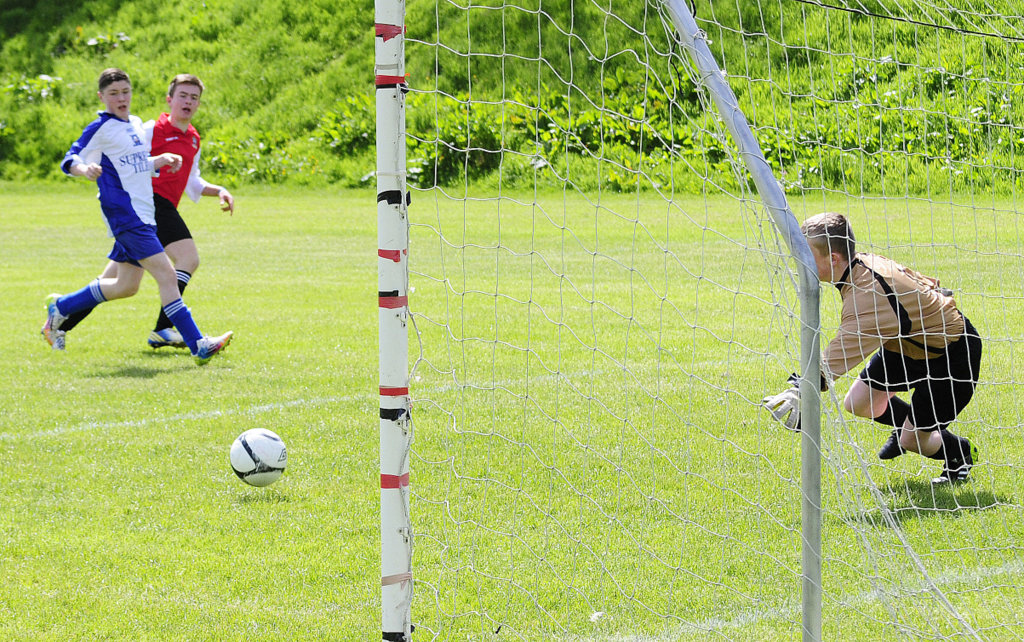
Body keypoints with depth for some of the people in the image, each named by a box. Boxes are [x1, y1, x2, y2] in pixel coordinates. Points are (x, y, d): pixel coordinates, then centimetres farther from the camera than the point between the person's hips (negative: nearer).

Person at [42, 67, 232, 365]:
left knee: (126, 286, 15)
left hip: (143, 214, 9)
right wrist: (85, 168, -31)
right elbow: (70, 160, -10)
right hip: (124, 214, -9)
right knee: (166, 274, -15)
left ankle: (60, 307, 29)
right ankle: (198, 345, -16)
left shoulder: (136, 125, 17)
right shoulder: (100, 128, -6)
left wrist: (162, 159, 12)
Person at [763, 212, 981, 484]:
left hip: (952, 352, -9)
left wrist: (801, 392, -62)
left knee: (912, 441, -5)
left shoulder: (868, 294, -38)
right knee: (857, 403, 5)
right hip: (912, 343, 9)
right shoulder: (865, 262, -10)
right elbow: (922, 282, 5)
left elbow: (842, 350, -51)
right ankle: (908, 426, 36)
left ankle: (961, 453, 26)